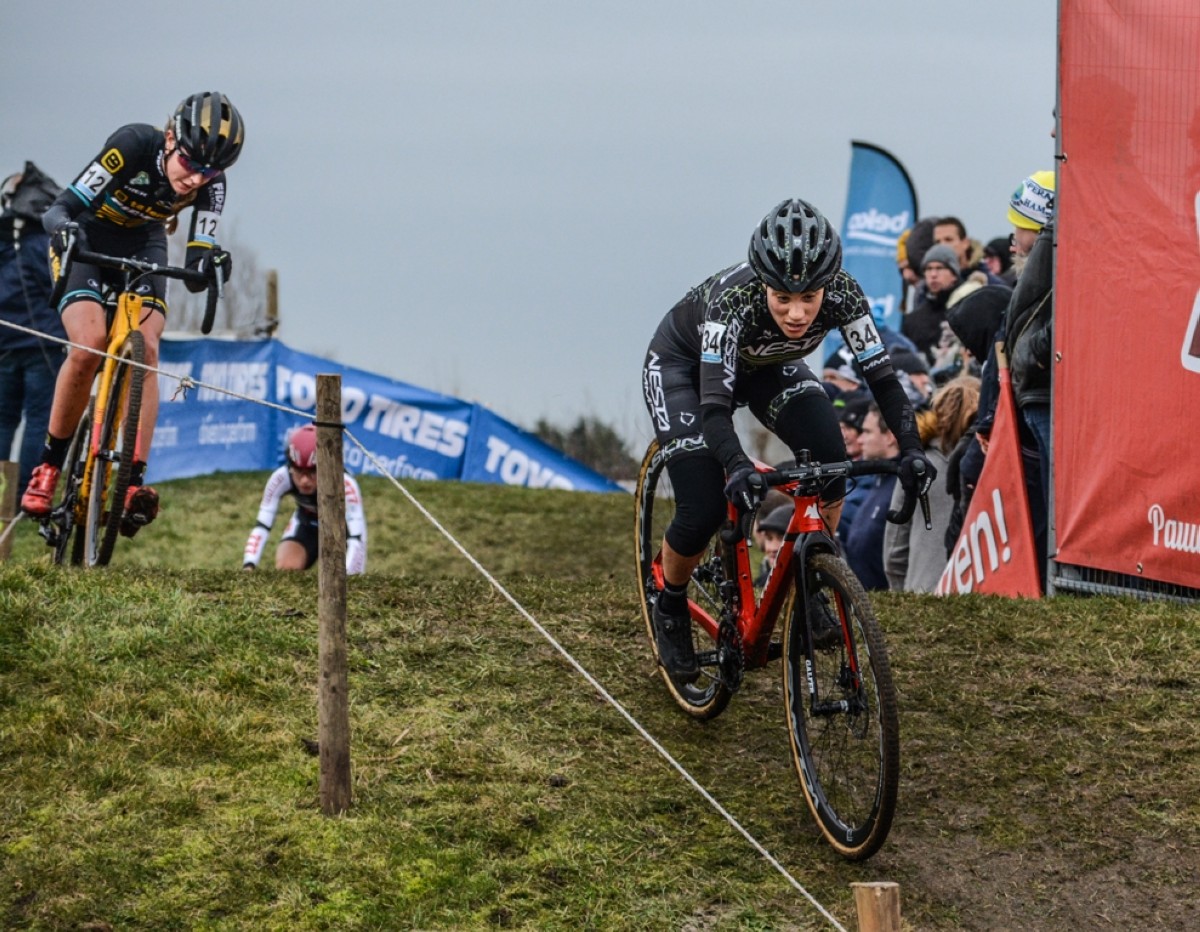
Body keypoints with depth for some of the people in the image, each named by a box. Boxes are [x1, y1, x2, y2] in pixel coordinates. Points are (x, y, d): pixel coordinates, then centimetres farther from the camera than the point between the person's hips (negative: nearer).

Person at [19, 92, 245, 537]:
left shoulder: (210, 184, -20)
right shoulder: (133, 145, -31)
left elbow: (194, 268, -22)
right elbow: (61, 207, -31)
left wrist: (208, 262, -45)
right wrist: (63, 227, -54)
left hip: (143, 247, 3)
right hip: (86, 242, -3)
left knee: (146, 350, -20)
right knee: (90, 343, -25)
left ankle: (134, 482, -26)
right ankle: (49, 465, -10)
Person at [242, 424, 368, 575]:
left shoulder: (345, 484, -39)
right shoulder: (281, 478, -31)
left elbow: (357, 539, -43)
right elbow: (261, 528, -31)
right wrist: (248, 567, -46)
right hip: (306, 524, 2)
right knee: (285, 570, -23)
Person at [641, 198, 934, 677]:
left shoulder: (841, 293, -32)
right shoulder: (734, 298, -42)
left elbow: (881, 375, -29)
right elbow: (714, 404, -47)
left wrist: (911, 448, -45)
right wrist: (737, 467, -64)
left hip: (763, 365, 4)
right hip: (682, 363, -4)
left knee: (829, 457, -22)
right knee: (704, 509, -16)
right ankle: (670, 607, 14)